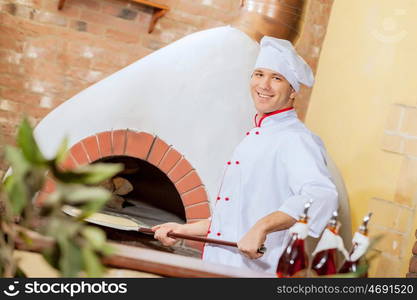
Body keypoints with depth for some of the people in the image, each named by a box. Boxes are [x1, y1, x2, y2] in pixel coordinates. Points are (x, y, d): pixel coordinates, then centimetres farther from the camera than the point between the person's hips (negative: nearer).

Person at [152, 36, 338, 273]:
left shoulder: (295, 140, -11)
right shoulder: (255, 138, 18)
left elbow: (321, 196, -27)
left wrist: (262, 227, -34)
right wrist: (186, 230, 19)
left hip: (259, 268, -8)